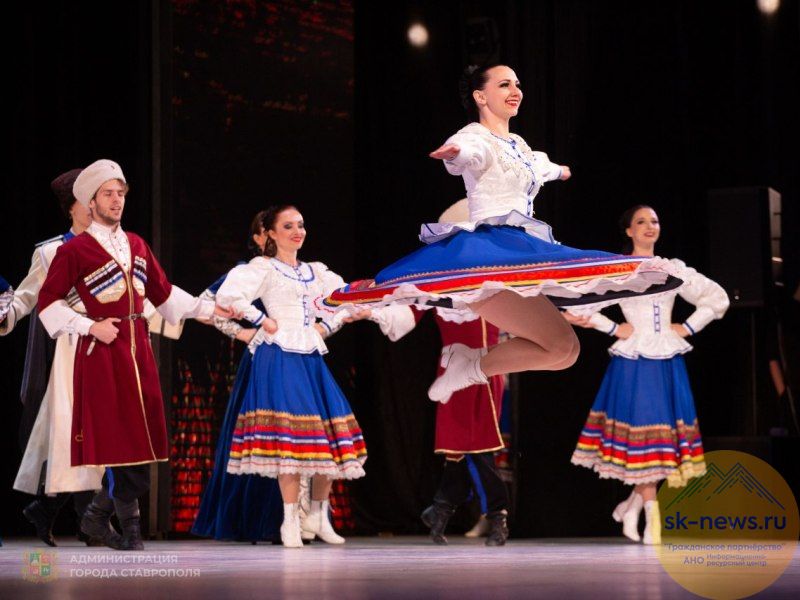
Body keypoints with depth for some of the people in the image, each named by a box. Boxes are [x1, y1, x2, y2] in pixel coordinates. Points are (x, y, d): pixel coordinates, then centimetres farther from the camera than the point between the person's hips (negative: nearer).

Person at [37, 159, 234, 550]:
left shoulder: (136, 246, 16)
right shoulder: (75, 250, -3)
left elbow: (164, 293, 23)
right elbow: (48, 301, -2)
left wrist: (208, 309, 18)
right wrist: (91, 326, -10)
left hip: (138, 349, 6)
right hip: (102, 352, -6)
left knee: (142, 440, 3)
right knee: (117, 440, -7)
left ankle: (97, 515, 17)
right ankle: (129, 528, 3)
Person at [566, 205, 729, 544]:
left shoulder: (673, 269, 11)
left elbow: (717, 299, 17)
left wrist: (689, 327, 6)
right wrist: (612, 328, -7)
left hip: (668, 362, 4)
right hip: (633, 361, -4)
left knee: (666, 433, 1)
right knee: (642, 434, -5)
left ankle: (633, 504, 16)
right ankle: (651, 516, 1)